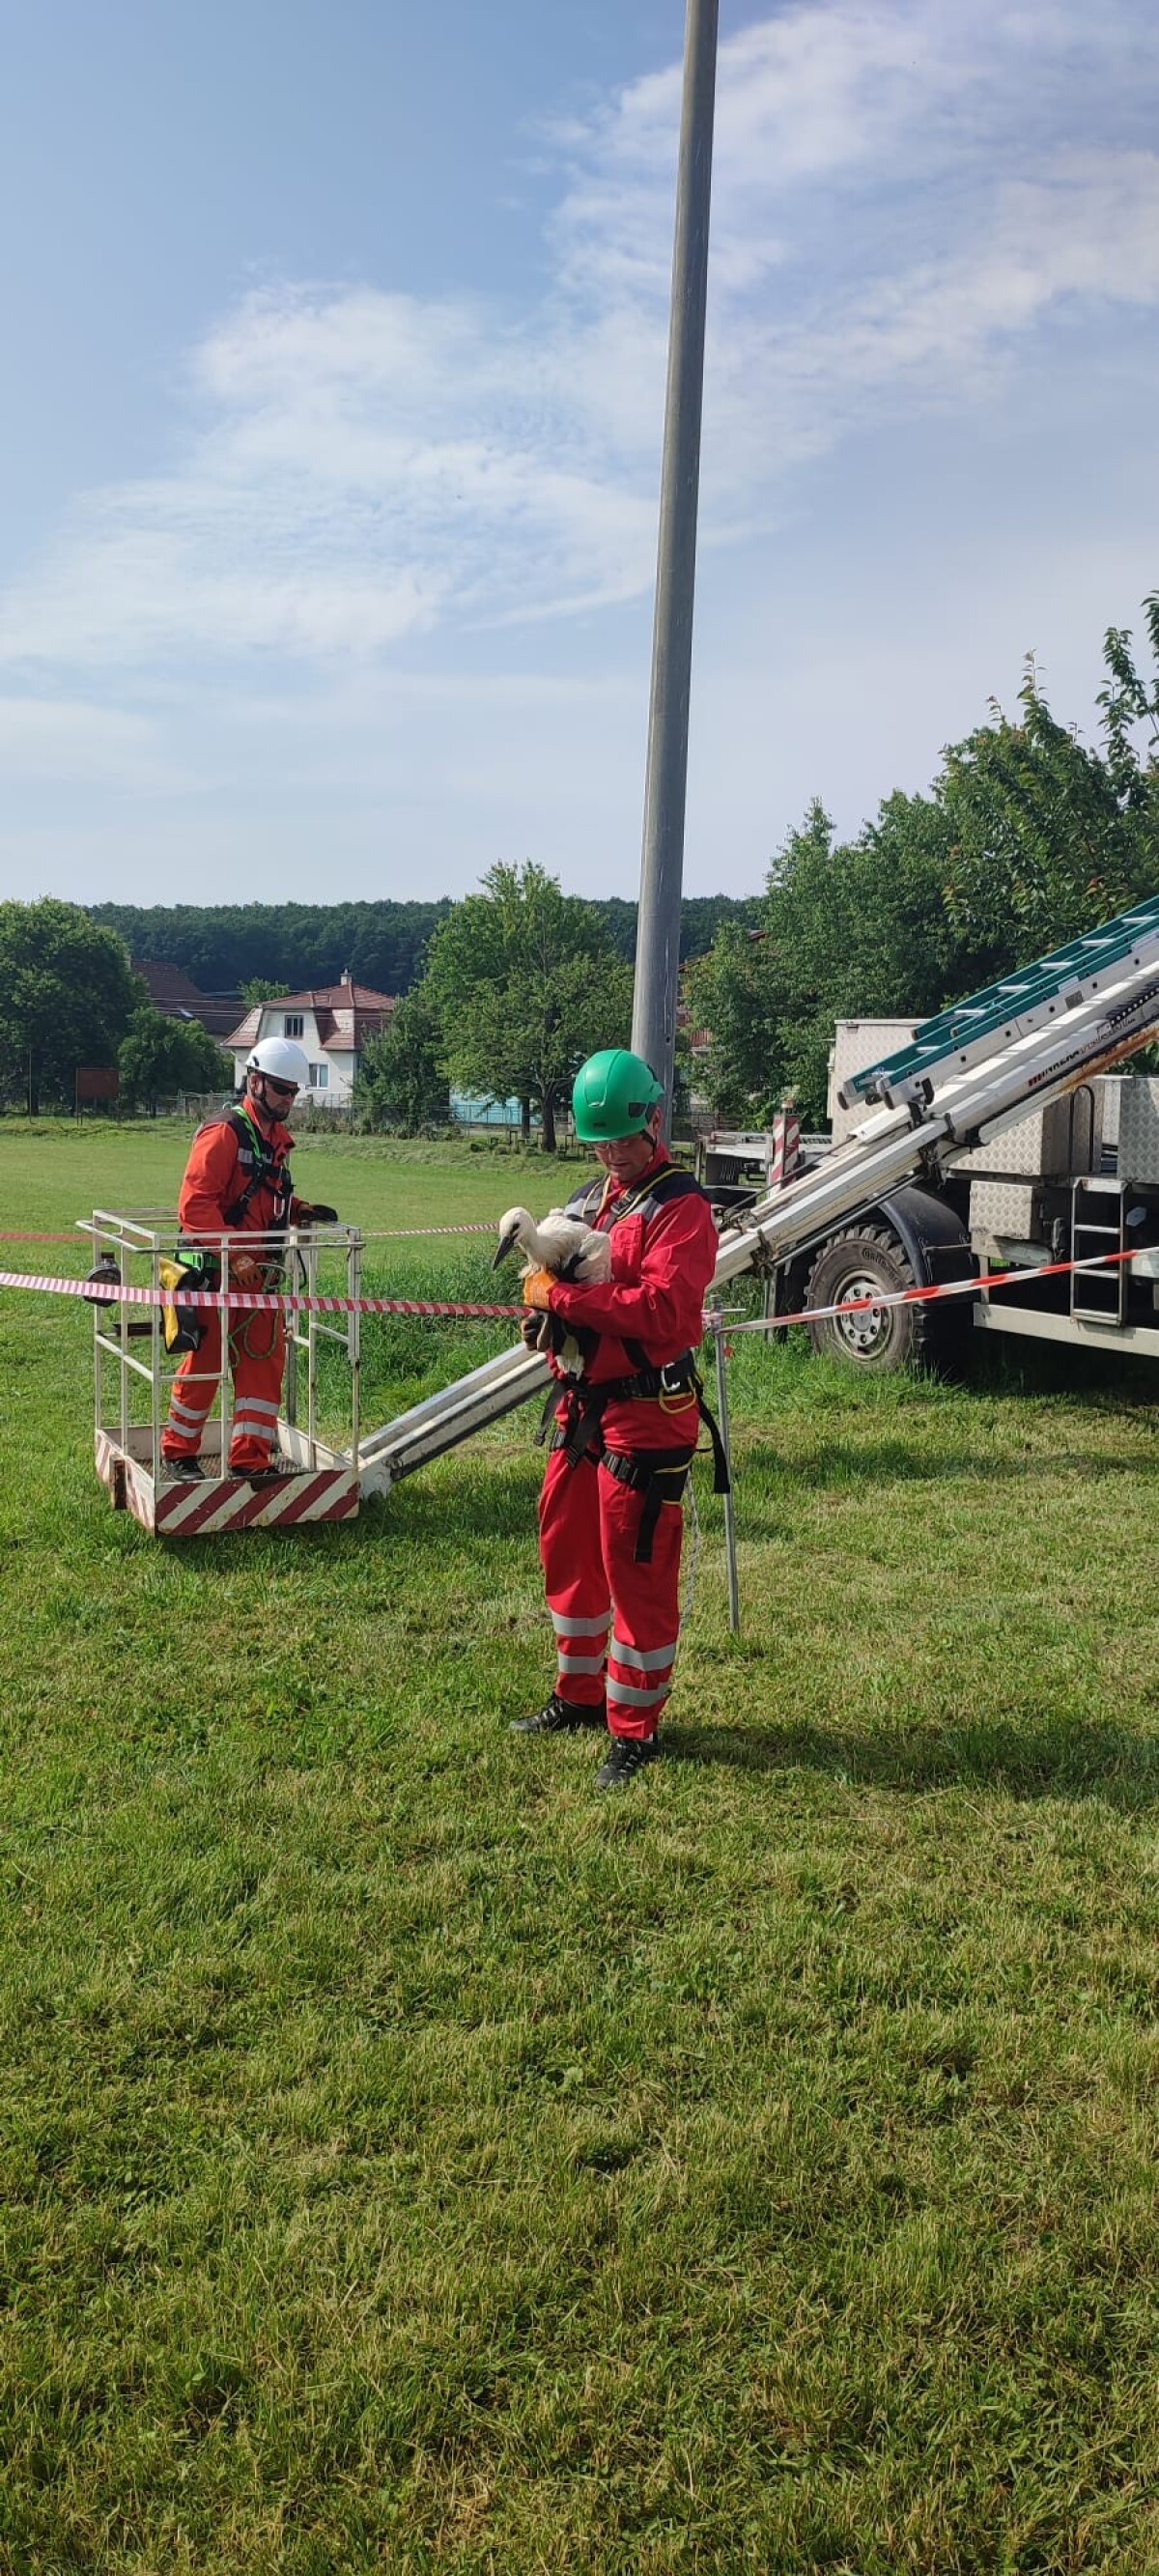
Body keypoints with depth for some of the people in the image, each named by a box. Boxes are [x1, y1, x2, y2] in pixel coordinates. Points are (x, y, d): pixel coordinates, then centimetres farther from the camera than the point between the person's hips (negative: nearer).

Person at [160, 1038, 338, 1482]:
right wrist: (234, 1256, -25)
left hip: (260, 1273, 8)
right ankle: (178, 1451, 21)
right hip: (215, 1273, -8)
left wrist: (300, 1211, 6)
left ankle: (251, 1457, 13)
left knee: (265, 1360, 5)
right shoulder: (224, 1132, -14)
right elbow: (195, 1205, -21)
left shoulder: (278, 1137, 14)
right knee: (205, 1363, 3)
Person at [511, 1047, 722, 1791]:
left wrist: (565, 1299, -21)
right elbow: (556, 1278, 19)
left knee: (637, 1570, -1)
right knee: (568, 1551, 17)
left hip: (646, 1413, -8)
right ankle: (581, 1693, 35)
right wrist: (543, 1300, -5)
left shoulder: (680, 1206, -12)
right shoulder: (588, 1201, 15)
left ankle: (636, 1729, 12)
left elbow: (662, 1308, -24)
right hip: (582, 1404, 9)